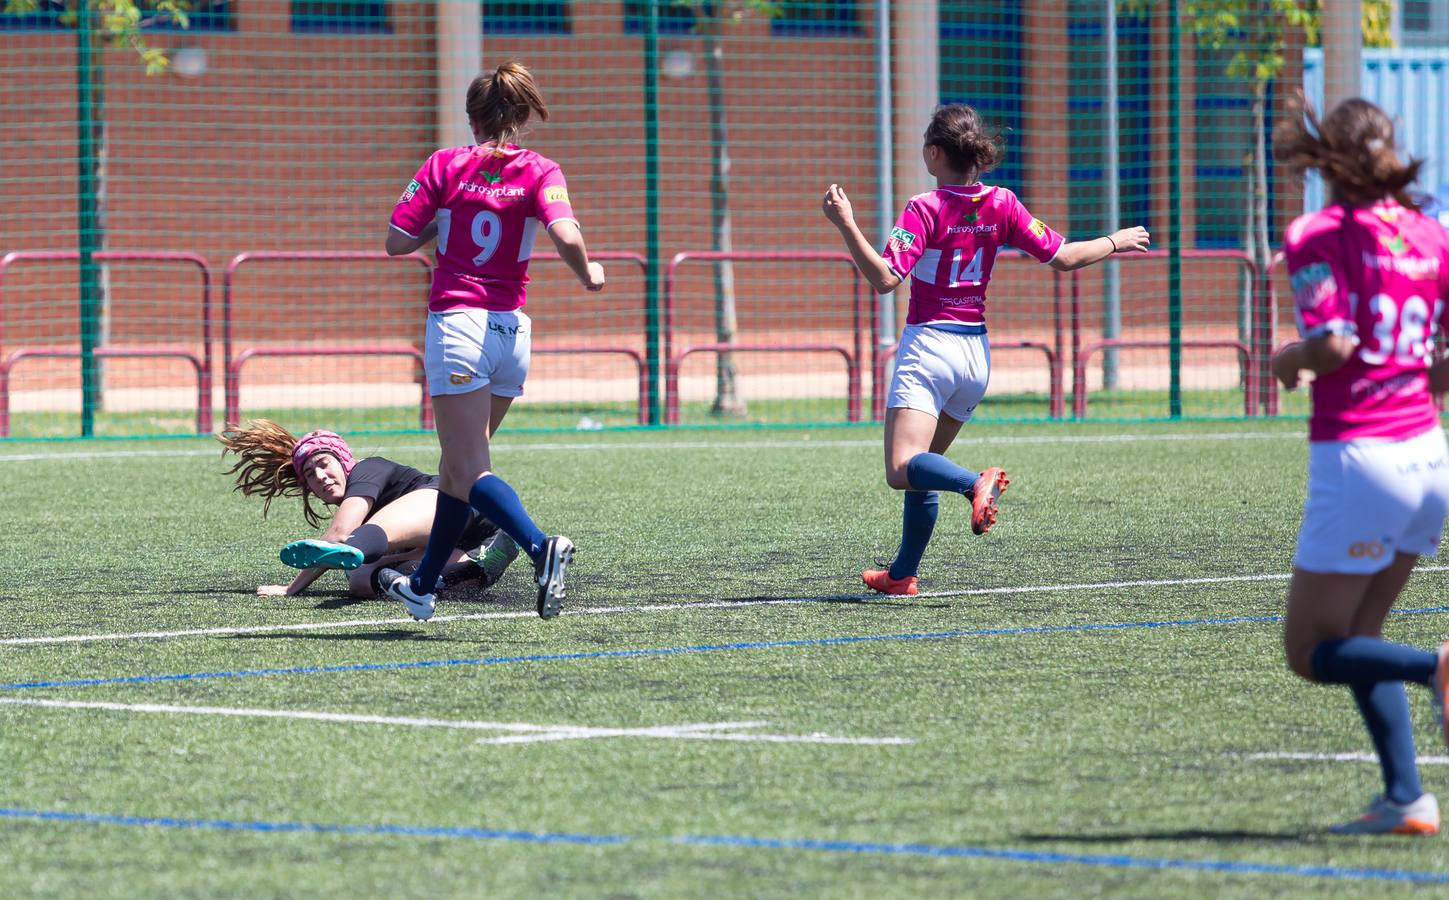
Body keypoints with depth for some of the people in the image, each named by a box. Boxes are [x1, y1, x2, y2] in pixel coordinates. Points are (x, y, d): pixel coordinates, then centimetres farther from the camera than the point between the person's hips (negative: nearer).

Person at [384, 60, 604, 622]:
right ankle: (423, 586, 29)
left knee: (469, 472, -9)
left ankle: (541, 547, -34)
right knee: (458, 466, 19)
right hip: (512, 330, 4)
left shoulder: (444, 166, 0)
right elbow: (566, 235, -17)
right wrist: (588, 275, 2)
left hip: (456, 321, -4)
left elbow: (397, 241, -2)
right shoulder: (539, 172, 1)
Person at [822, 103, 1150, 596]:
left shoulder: (924, 209, -11)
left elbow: (885, 279, -21)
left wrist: (847, 225, -23)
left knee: (903, 470, -16)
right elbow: (1062, 257, 5)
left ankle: (976, 483, -41)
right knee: (923, 470, 20)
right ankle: (902, 574, 22)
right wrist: (1115, 242, 21)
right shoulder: (1001, 204, 2)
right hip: (976, 351, 6)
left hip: (928, 345, -6)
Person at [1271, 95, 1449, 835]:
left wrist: (1287, 361, -1)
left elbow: (1332, 343, -20)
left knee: (1311, 652, 4)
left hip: (1357, 457, -6)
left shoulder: (1319, 237, -8)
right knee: (1355, 639, 19)